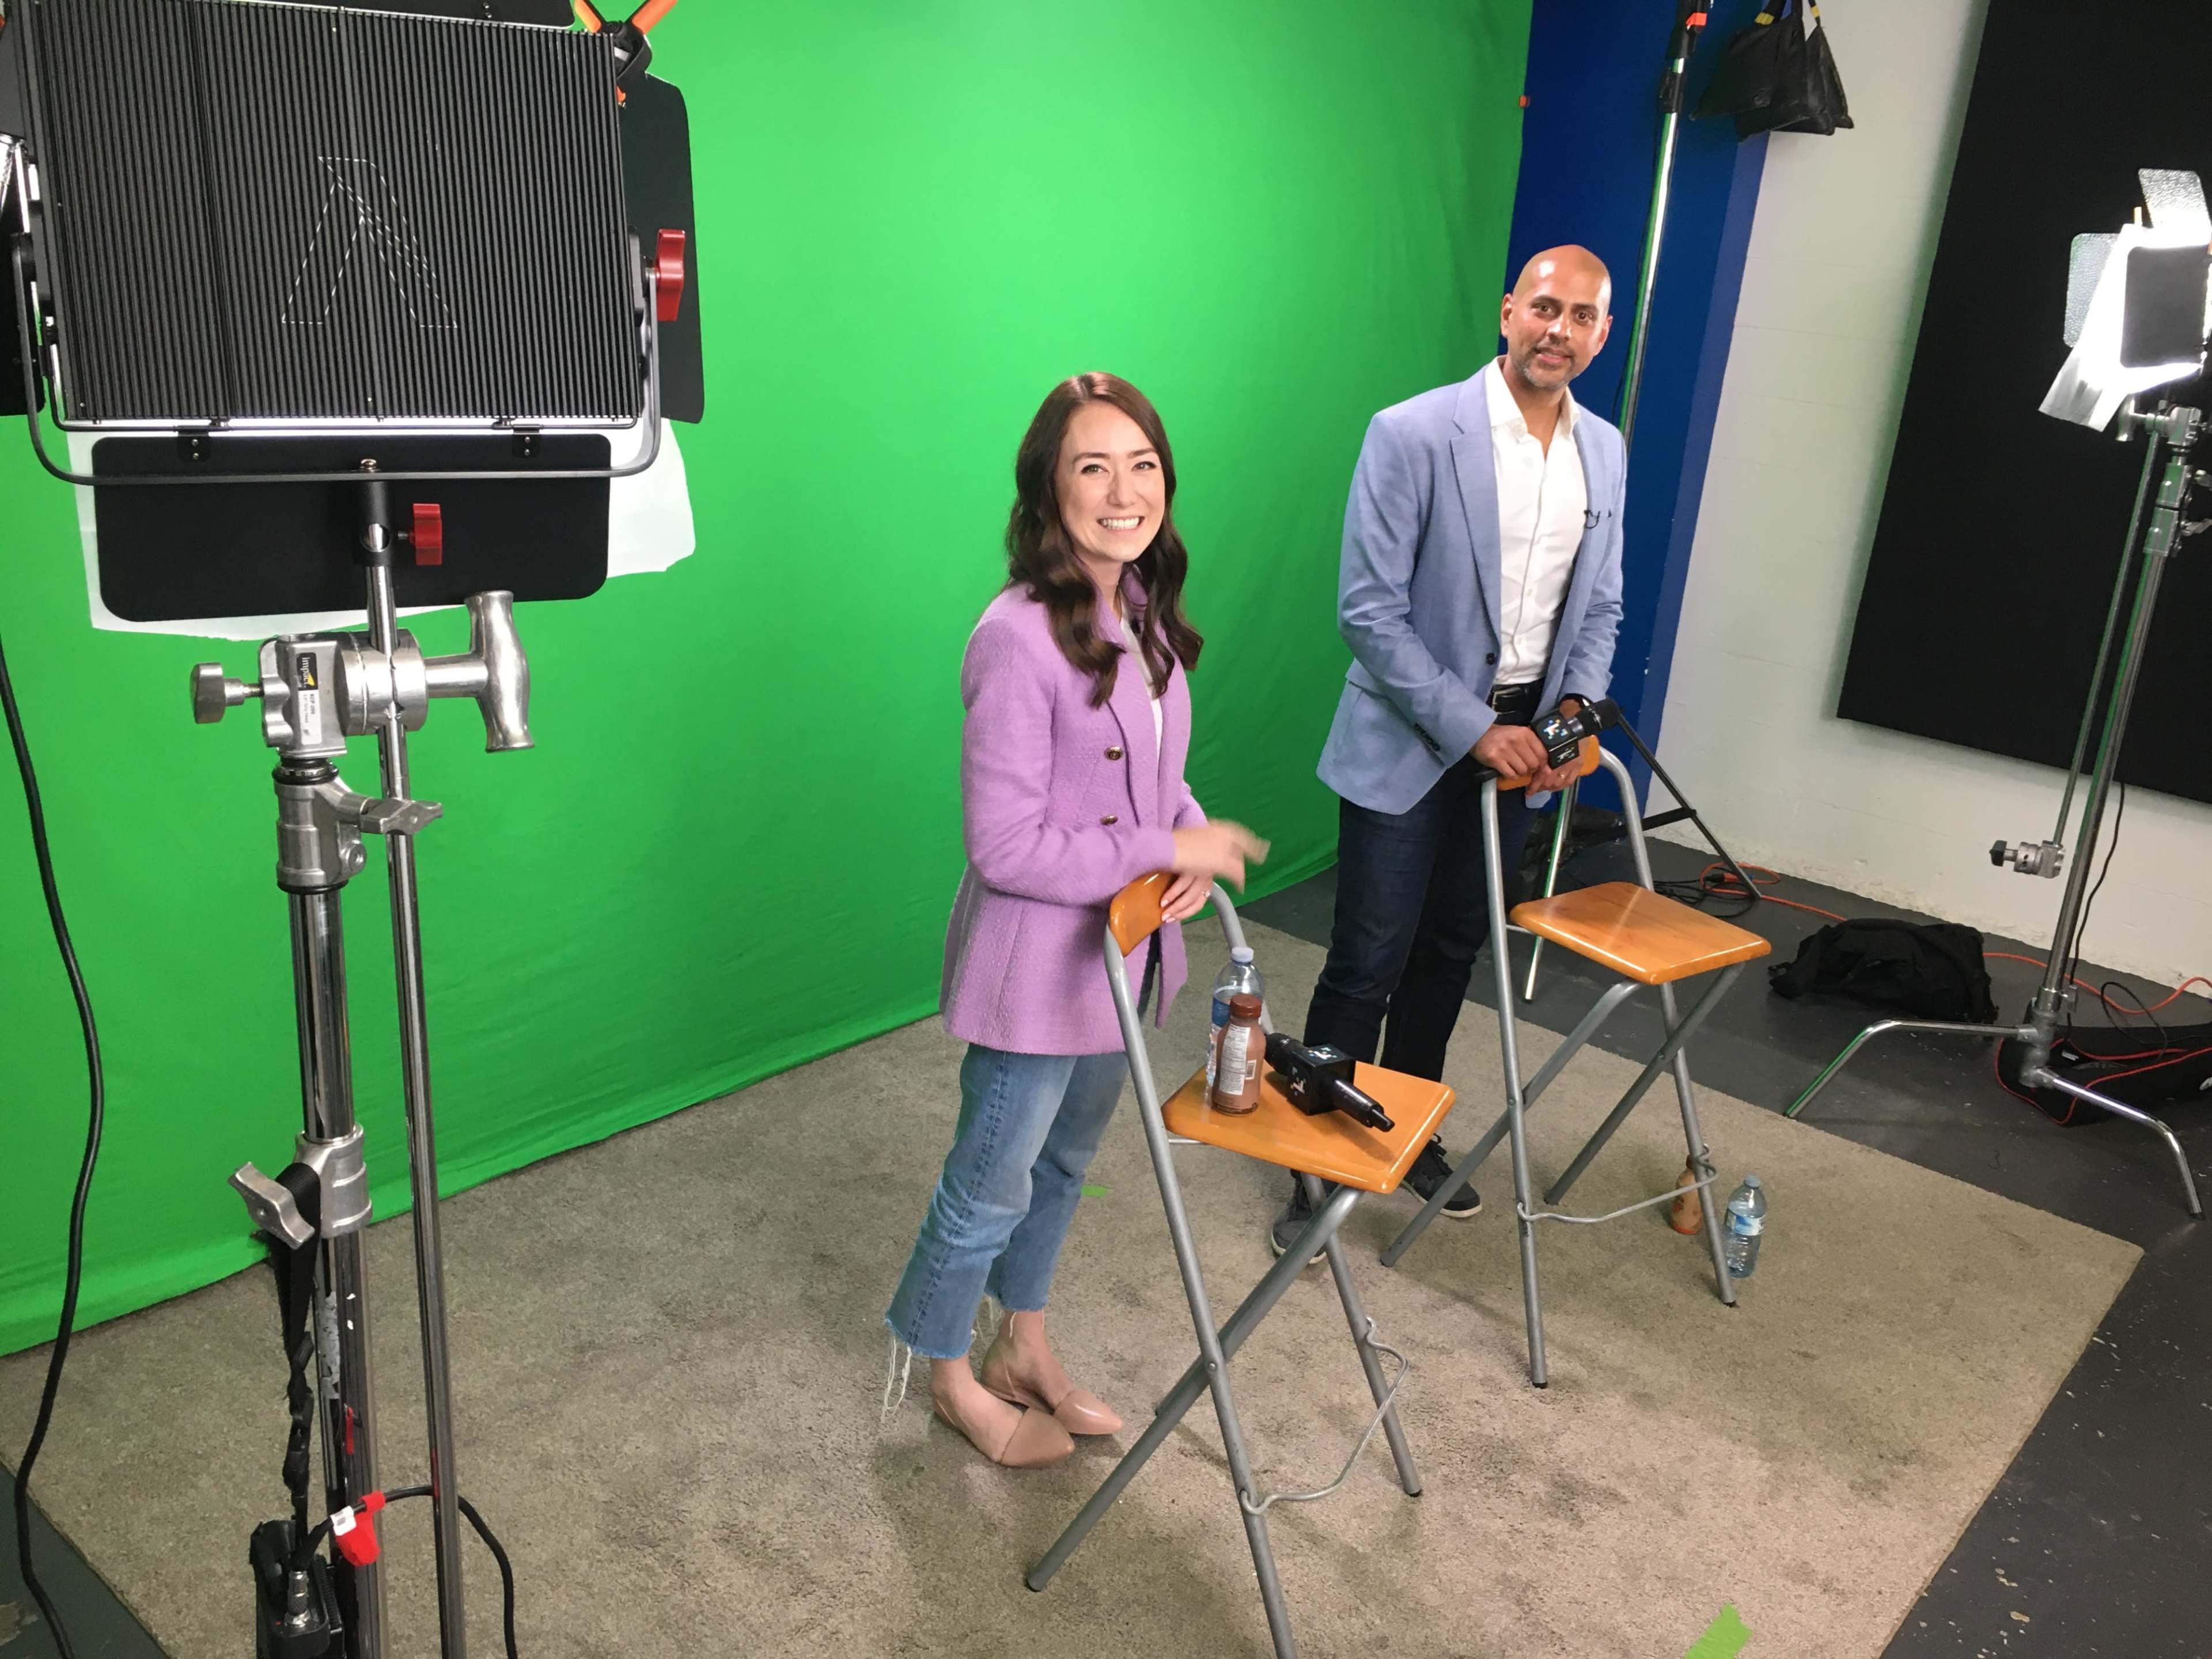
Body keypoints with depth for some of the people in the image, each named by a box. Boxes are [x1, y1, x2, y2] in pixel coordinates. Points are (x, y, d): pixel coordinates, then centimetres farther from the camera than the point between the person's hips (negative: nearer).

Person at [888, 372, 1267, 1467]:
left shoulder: (1143, 609, 0)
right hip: (1036, 968, -8)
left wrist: (1195, 841, -8)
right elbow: (1004, 848, -26)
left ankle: (1024, 1347, 47)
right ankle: (949, 1375, 38)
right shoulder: (1021, 637, -26)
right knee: (992, 1185, 12)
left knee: (1065, 1163, 24)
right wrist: (1166, 850, -21)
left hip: (1121, 952, 8)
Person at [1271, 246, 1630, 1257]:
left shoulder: (1605, 453, 5)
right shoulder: (1412, 434, -13)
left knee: (1454, 947, 16)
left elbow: (1599, 608, 14)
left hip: (1514, 738, 6)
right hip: (1409, 742, -5)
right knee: (1369, 961, -1)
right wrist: (1473, 728, -18)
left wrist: (1574, 708, -4)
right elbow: (1369, 611, -16)